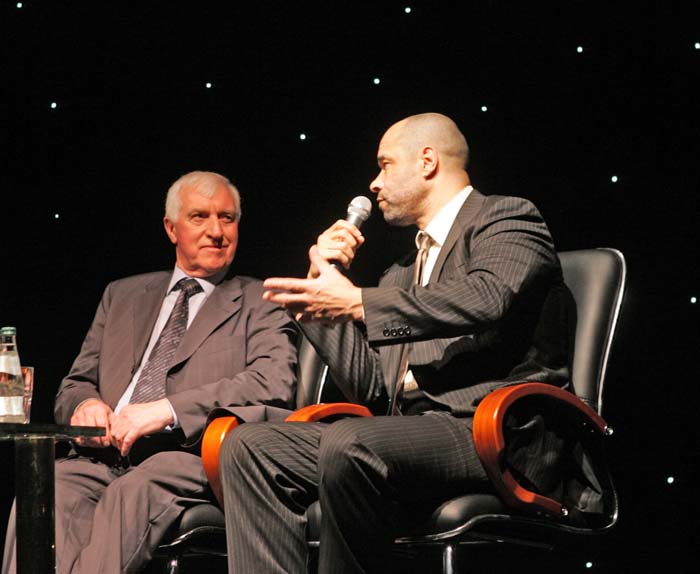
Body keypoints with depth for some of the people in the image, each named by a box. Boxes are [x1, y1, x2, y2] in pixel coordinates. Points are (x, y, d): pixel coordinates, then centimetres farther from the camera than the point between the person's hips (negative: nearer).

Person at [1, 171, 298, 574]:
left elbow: (275, 385, -6)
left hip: (191, 455, -4)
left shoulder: (261, 305, 13)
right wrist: (85, 404, -1)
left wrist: (168, 409, -16)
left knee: (133, 491, -37)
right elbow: (74, 385, 27)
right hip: (107, 454, 4)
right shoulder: (122, 296, 28)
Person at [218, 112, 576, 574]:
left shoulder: (507, 219, 5)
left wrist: (357, 302, -15)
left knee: (349, 445, -35)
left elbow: (486, 302, -18)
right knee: (250, 447, -8)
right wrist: (324, 283, 16)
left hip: (494, 430, -8)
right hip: (411, 429, 8)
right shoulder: (401, 274, 28)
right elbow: (369, 389, 21)